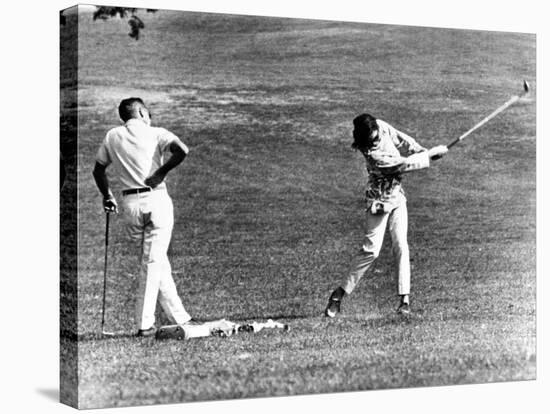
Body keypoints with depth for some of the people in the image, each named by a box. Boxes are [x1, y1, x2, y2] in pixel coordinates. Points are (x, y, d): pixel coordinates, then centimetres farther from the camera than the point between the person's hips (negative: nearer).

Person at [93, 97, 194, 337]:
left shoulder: (112, 137, 12)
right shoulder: (156, 133, 2)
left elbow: (98, 170, 18)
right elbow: (182, 150, -15)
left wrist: (107, 197, 28)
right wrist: (161, 172, -5)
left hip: (130, 204, 3)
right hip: (156, 200, -3)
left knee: (156, 261, 13)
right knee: (153, 262, -1)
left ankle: (178, 317, 15)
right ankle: (145, 324, -2)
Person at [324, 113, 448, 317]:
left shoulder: (382, 126, -10)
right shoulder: (373, 154, -28)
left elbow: (402, 140, 3)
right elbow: (404, 164, -26)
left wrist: (424, 151, -9)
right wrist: (430, 154, -20)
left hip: (397, 195, 7)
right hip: (380, 199, -7)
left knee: (401, 246, 0)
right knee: (371, 249, -9)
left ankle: (404, 298, -1)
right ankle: (339, 293, 1)